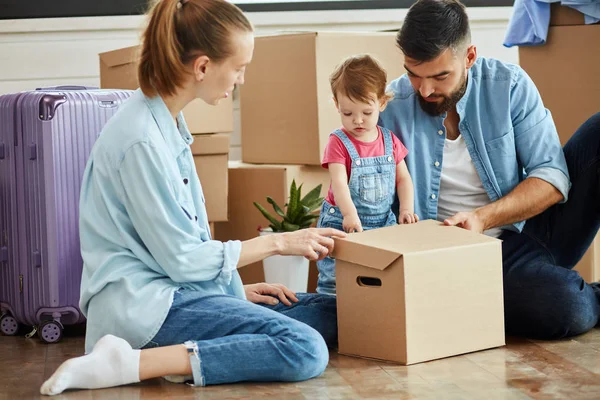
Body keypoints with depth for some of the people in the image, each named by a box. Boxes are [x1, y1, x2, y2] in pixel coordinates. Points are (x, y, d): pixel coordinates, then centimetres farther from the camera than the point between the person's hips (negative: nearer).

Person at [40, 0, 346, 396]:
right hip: (143, 301, -10)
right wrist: (277, 243, -6)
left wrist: (237, 288, 12)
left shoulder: (168, 121, 11)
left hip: (175, 287, 10)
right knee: (306, 350, -25)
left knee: (333, 314, 4)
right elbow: (180, 257, -15)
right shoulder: (141, 139, -19)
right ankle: (130, 363, -22)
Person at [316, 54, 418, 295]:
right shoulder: (339, 142, -9)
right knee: (334, 282, -4)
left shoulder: (390, 141, 6)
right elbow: (339, 183, -21)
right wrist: (350, 215, -36)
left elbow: (403, 178, 11)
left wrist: (406, 209, -6)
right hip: (343, 225, -4)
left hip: (383, 223, 4)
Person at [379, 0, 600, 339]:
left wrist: (483, 217, -22)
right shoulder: (389, 108, -7)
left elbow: (552, 178, -8)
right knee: (567, 306, -34)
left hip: (532, 229, 3)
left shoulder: (509, 85, -5)